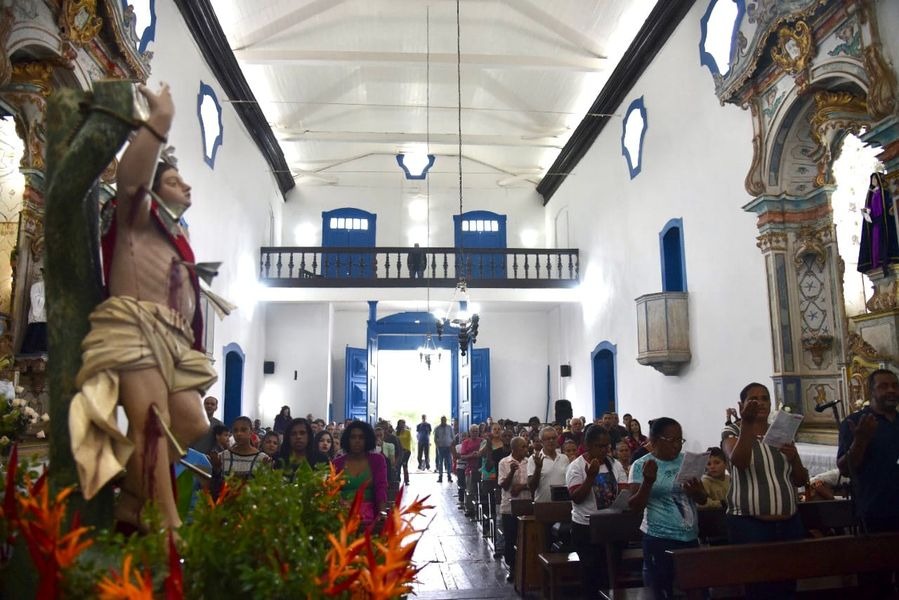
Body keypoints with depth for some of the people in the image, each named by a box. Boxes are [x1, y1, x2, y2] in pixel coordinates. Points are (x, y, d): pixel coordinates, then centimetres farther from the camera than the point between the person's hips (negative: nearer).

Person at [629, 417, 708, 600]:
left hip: (690, 538, 4)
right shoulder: (641, 465, -5)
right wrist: (648, 481, -24)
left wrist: (696, 492, -12)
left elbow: (703, 500, 11)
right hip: (659, 540, -4)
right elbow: (635, 506, -8)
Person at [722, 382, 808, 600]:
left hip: (790, 524, 5)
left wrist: (794, 459, -5)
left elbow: (801, 480, 15)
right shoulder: (732, 431, 0)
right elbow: (739, 462, -22)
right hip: (749, 525, -5)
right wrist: (747, 423, -30)